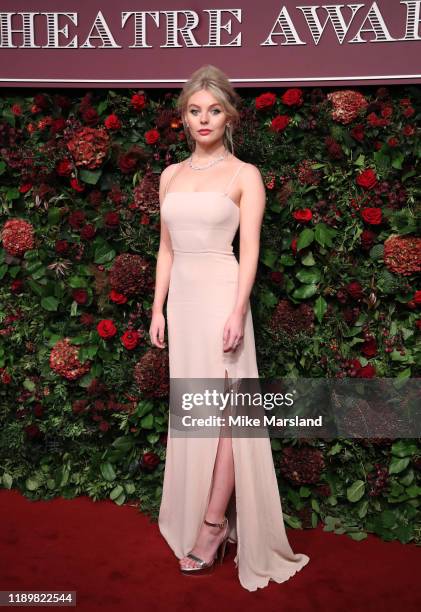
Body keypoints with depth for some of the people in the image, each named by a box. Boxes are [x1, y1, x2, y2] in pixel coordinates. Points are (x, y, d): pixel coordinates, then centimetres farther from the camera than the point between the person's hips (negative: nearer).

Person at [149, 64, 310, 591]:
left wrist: (238, 311, -16)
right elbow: (166, 249, 14)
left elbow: (250, 250, -6)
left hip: (221, 294, -5)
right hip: (181, 296, 5)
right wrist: (158, 308, 9)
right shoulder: (170, 175, 14)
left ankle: (211, 526, 9)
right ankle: (196, 517, 24)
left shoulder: (244, 174, 1)